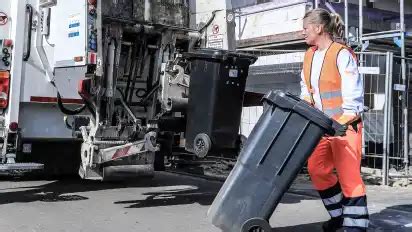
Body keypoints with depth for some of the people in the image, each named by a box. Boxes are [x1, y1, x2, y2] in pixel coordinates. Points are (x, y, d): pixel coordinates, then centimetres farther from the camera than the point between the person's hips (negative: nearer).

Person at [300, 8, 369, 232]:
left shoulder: (342, 54, -15)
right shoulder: (309, 55, 9)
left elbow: (353, 94, -18)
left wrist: (342, 123, -23)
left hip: (344, 124, -8)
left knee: (348, 176, -5)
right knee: (317, 169, 8)